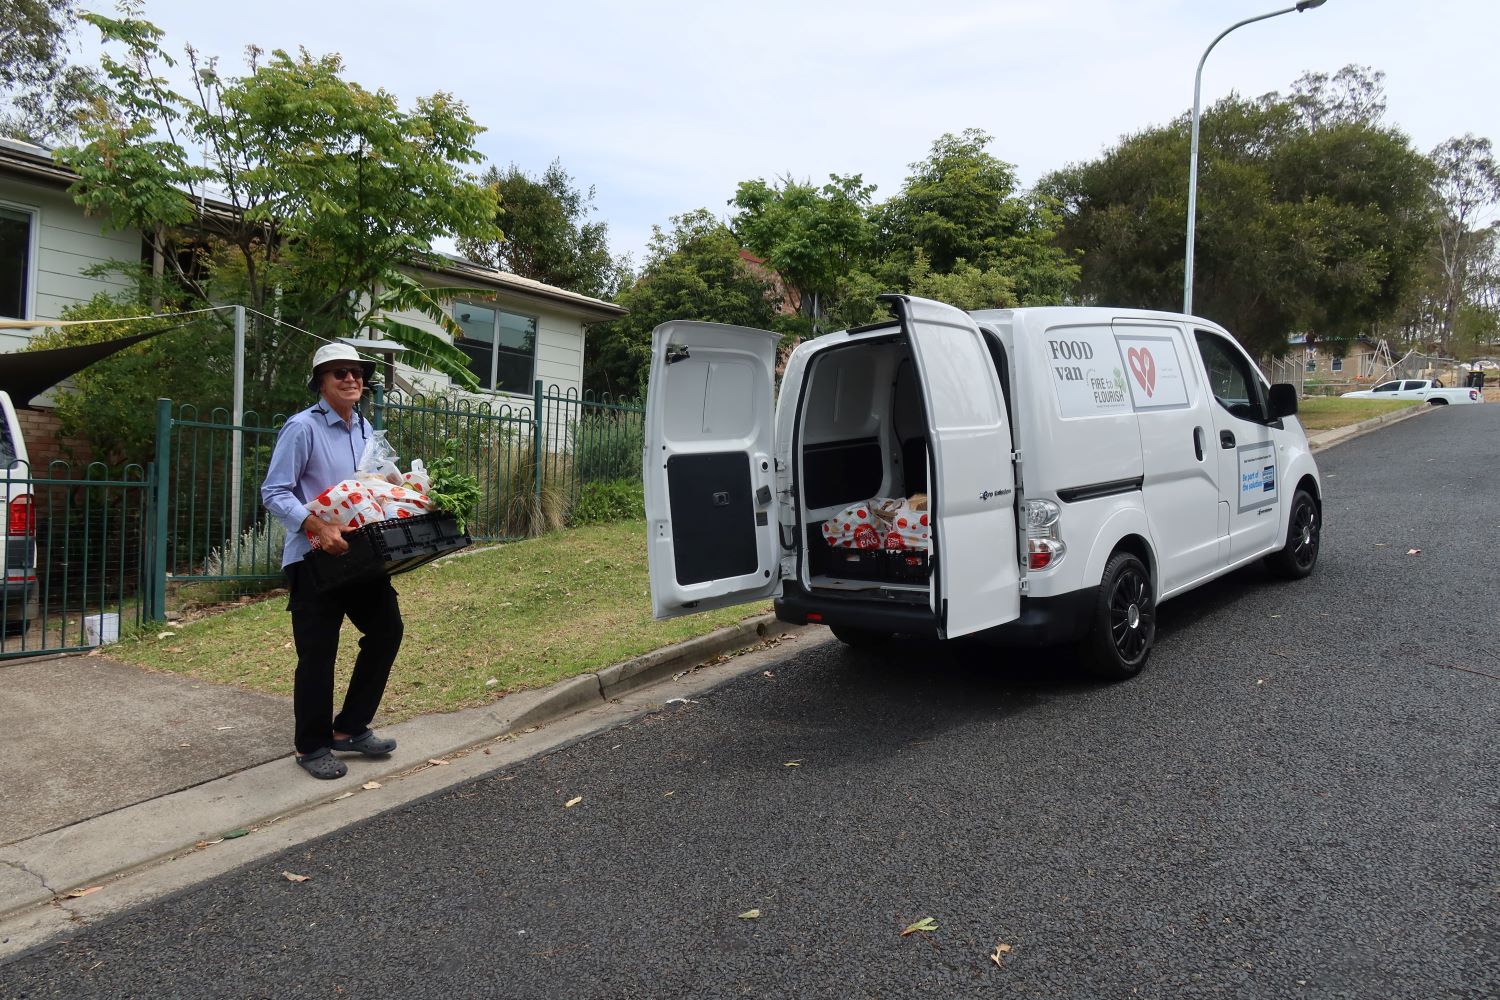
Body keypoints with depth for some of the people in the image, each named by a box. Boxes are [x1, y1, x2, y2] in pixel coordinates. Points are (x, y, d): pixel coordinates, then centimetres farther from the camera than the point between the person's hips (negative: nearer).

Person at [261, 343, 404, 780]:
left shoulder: (364, 428, 10)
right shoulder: (302, 428, -13)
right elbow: (274, 493, -17)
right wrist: (319, 528, -30)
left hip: (363, 552, 7)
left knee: (386, 629, 8)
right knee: (318, 653, 2)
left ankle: (350, 728, 24)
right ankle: (313, 747, 20)